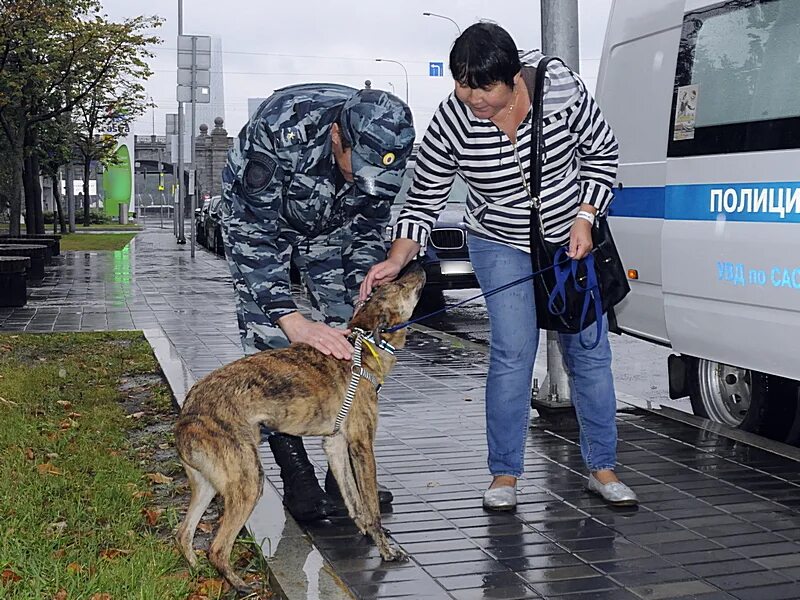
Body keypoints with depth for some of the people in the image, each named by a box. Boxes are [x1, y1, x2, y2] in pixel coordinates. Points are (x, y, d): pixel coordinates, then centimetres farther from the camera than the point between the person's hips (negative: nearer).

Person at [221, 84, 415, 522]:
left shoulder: (379, 145, -26)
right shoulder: (279, 133, -41)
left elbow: (368, 230, -11)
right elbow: (253, 235, -39)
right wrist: (294, 322, -46)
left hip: (330, 226, 4)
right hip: (255, 220, -4)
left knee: (349, 336, -3)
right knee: (270, 345, -13)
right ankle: (298, 479, -7)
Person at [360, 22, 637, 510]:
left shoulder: (560, 86, -22)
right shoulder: (451, 122, -22)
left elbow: (602, 151, -6)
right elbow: (424, 200, -14)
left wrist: (585, 219, -13)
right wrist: (396, 261, -28)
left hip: (570, 237, 1)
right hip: (500, 244, -1)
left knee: (589, 349, 3)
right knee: (514, 352, -11)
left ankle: (603, 469, 16)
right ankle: (505, 475, 2)